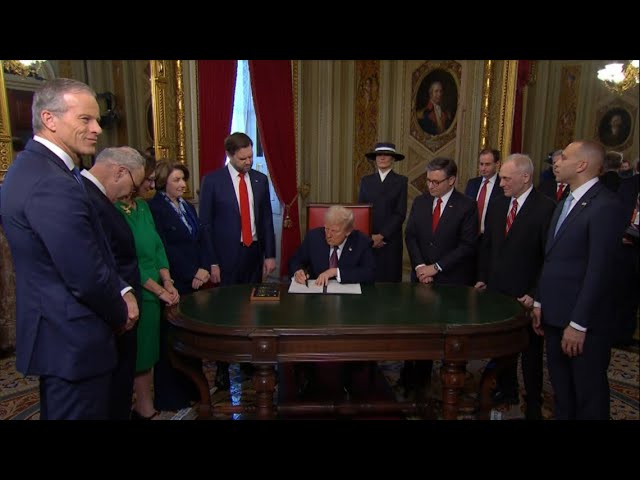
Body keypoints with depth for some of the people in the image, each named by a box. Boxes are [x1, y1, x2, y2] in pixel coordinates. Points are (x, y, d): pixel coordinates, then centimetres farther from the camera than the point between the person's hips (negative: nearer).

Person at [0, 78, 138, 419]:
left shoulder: (34, 166, 8)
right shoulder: (52, 184, -26)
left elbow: (92, 251, 11)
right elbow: (87, 278, -25)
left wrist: (122, 290, 1)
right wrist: (121, 314, -7)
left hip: (60, 335, 10)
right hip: (74, 343, -10)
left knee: (62, 410, 25)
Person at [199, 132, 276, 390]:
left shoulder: (260, 179, 7)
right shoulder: (212, 180, -4)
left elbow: (266, 219, 10)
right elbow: (205, 223, -4)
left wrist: (270, 254, 6)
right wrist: (211, 262, -8)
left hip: (254, 253, 3)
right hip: (226, 256, -3)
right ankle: (222, 367, 19)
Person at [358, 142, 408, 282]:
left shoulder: (401, 181, 2)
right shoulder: (366, 180, 10)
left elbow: (400, 213, -4)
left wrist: (381, 235, -11)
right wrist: (369, 236, -5)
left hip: (391, 239, -2)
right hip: (367, 239, 2)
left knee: (390, 278, 1)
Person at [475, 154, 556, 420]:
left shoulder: (546, 208, -13)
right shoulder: (497, 205, 5)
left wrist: (536, 295, -15)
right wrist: (483, 278, 7)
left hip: (526, 295, -5)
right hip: (497, 290, 5)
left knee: (530, 350, 12)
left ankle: (533, 403, 31)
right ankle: (506, 390, 36)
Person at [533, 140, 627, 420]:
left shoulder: (606, 206, -17)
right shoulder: (565, 204, 13)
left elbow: (599, 270, -21)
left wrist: (578, 324, -20)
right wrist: (540, 303, 12)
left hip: (584, 322, -8)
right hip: (555, 316, 8)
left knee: (589, 395, 11)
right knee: (561, 391, 20)